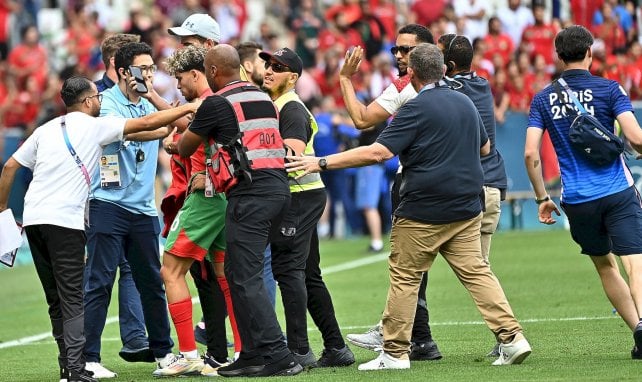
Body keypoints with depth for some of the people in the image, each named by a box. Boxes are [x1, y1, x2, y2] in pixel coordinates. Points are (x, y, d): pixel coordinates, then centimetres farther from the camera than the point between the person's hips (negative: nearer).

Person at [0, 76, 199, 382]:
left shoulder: (46, 130, 18)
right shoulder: (93, 127, 2)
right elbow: (146, 124, 2)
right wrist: (187, 108, 10)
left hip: (33, 219, 6)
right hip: (64, 220, -6)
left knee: (56, 299, 11)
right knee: (72, 299, -7)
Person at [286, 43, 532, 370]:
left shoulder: (416, 109, -12)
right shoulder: (465, 103, 9)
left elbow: (377, 152, -19)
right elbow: (484, 148, 24)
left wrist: (321, 163, -17)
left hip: (422, 213, -6)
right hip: (467, 210, 6)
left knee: (404, 278, 3)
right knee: (476, 272, 7)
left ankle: (395, 352, 5)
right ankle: (511, 337, -2)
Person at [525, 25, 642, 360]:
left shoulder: (543, 99, 5)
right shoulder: (609, 89, -4)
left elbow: (530, 153, 0)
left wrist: (542, 198, 9)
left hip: (576, 200, 3)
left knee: (605, 265, 18)